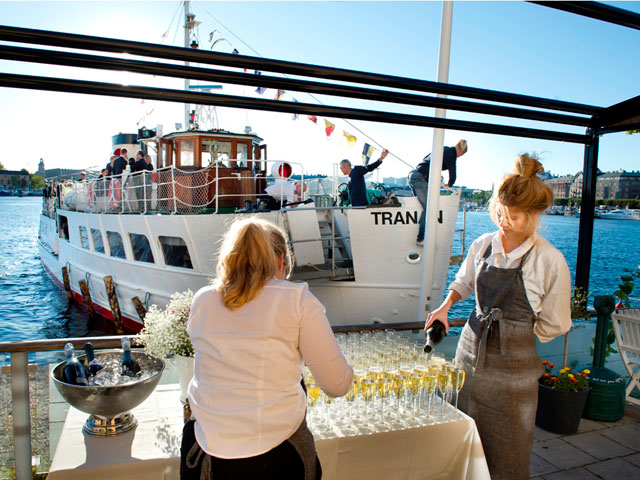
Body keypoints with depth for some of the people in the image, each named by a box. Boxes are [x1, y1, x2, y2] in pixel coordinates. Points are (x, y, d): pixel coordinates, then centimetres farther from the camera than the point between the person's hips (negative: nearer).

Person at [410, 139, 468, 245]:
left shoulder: (444, 149, 20)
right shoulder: (451, 154, -5)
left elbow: (426, 159, 32)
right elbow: (452, 175, -4)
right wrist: (449, 185, 17)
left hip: (413, 174, 10)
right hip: (420, 178, -10)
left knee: (421, 205, 15)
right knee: (427, 208, -6)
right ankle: (420, 239, -5)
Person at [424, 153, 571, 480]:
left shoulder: (550, 261, -13)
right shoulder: (482, 245, 0)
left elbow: (554, 325, -3)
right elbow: (464, 281, 18)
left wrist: (514, 332, 0)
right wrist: (446, 305, 1)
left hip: (512, 364, -4)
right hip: (471, 348, 4)